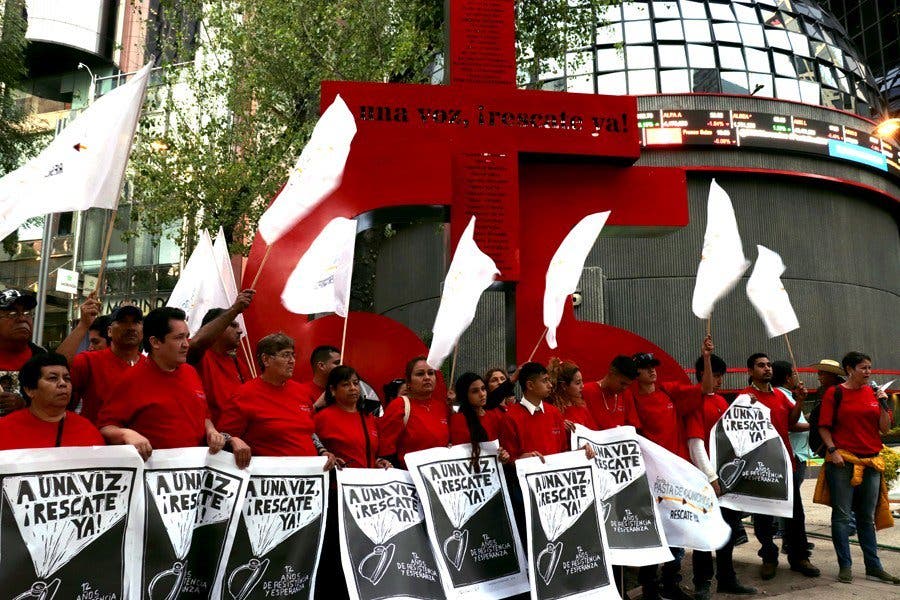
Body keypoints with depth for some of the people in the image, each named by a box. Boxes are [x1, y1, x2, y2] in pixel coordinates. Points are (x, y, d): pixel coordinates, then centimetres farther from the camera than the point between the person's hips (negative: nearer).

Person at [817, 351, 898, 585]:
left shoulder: (874, 393, 9)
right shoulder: (835, 393, -2)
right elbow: (824, 427, -3)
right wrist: (832, 451, -13)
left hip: (871, 461, 4)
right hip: (842, 461, -4)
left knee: (867, 517, 11)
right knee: (842, 515, 0)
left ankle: (874, 567, 19)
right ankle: (845, 566, 8)